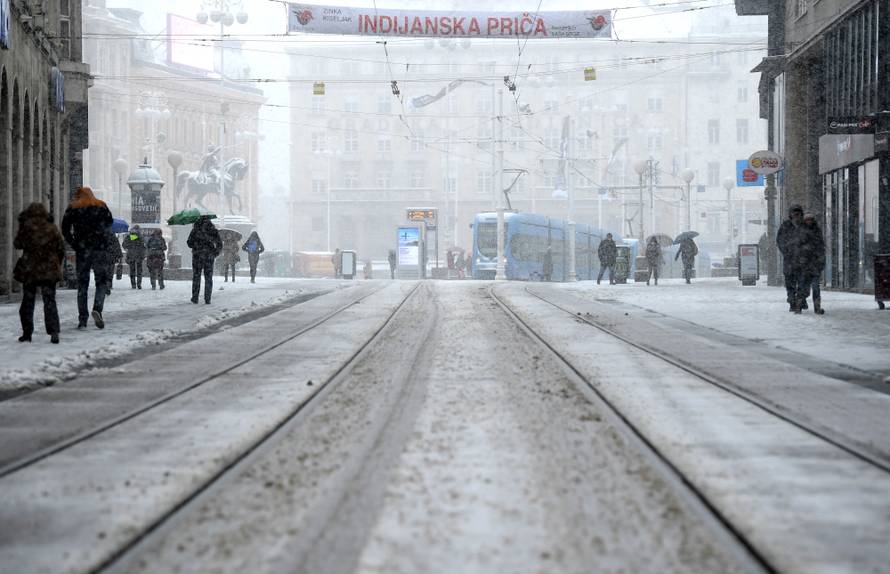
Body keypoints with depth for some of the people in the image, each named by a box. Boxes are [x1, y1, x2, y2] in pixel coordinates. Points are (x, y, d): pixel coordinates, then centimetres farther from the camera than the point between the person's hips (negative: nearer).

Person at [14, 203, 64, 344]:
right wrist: (58, 265, 15)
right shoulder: (52, 228, 1)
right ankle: (54, 332, -12)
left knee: (28, 301, 9)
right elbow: (61, 249, 4)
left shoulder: (26, 227, -6)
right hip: (49, 271, 1)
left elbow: (17, 244, 3)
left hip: (29, 270, -1)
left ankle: (27, 333, 9)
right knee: (49, 301, 3)